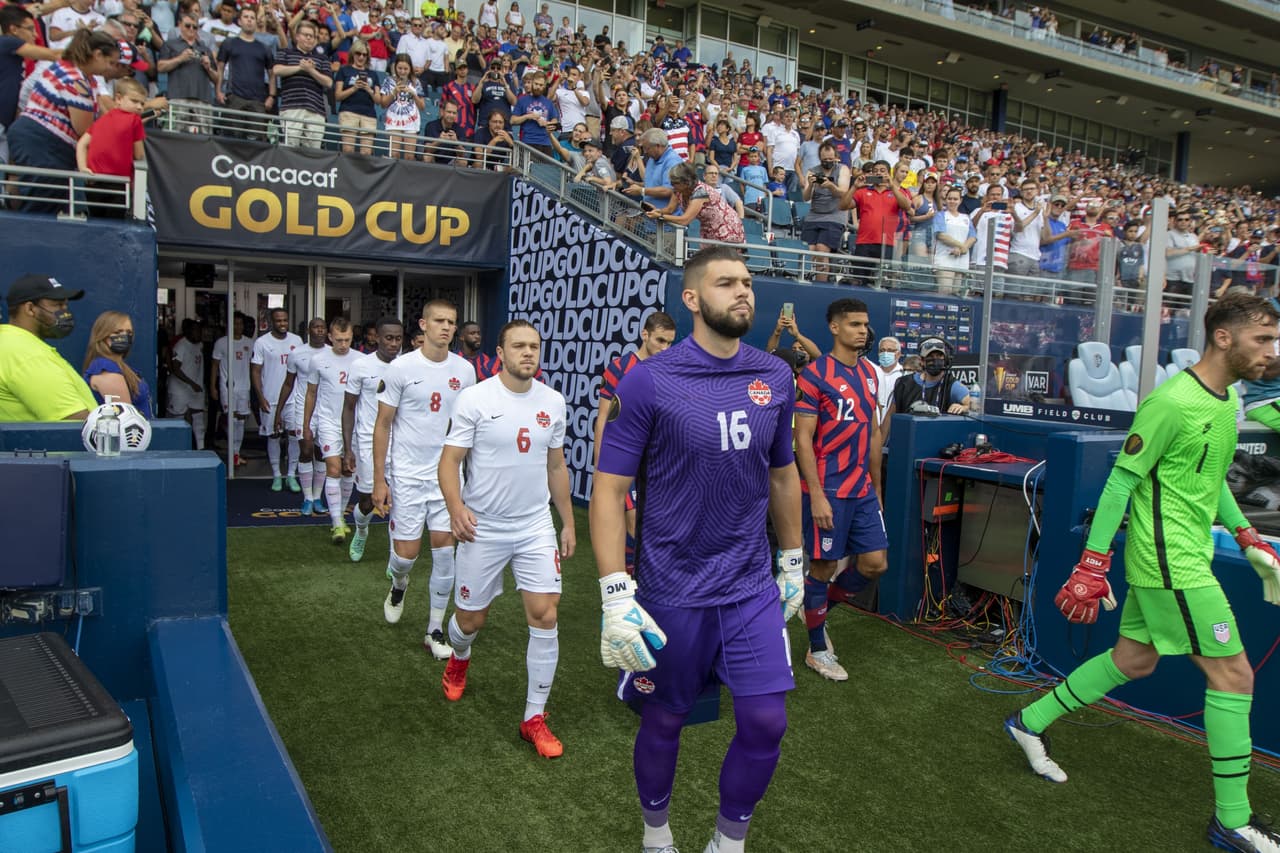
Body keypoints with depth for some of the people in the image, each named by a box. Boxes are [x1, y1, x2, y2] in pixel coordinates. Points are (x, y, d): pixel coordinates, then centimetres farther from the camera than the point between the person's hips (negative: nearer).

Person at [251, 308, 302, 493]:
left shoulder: (296, 340, 5)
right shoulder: (262, 342, -3)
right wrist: (261, 398, -10)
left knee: (295, 436, 1)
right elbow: (255, 371, -3)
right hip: (271, 399, -2)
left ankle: (291, 474, 11)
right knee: (273, 436, 6)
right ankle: (276, 475, 16)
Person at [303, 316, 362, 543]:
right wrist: (306, 425, 11)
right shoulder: (319, 360, 0)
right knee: (334, 469, -11)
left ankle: (340, 514, 28)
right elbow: (311, 394, 9)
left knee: (348, 471, 10)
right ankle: (337, 524, -9)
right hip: (328, 422, -2)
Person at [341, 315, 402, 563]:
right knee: (367, 501, 7)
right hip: (368, 441, -1)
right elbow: (349, 408, 0)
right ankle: (361, 532, 42)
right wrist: (348, 449, -4)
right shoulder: (362, 366, -5)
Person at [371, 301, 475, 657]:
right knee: (406, 552, 0)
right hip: (407, 473, -2)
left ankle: (435, 631, 15)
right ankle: (398, 585, 38)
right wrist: (379, 480, -5)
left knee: (444, 548, 0)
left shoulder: (464, 370, 2)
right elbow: (383, 424, -3)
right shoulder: (401, 368, -7)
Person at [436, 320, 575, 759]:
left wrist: (568, 522, 12)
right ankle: (459, 659, 50)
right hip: (483, 528, -2)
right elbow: (449, 460, -11)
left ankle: (534, 718, 9)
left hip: (536, 527, 3)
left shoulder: (553, 402, 2)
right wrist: (456, 506, -29)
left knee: (545, 616, -7)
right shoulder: (474, 399, -11)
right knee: (471, 618, 11)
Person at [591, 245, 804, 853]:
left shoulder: (775, 377, 2)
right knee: (665, 720, 13)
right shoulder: (648, 382, -12)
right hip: (672, 591, -3)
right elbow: (608, 489, -12)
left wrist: (793, 563, 17)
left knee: (765, 722, 3)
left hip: (753, 587, 4)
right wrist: (615, 597, -18)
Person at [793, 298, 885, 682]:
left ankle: (818, 606, 31)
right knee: (823, 567, 4)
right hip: (828, 490, -7)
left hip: (863, 489, 7)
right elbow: (803, 439, -14)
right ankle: (817, 650, 20)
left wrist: (877, 488, 17)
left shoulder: (870, 372, 10)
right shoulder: (815, 374, -12)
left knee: (875, 564, 7)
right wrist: (817, 496, -19)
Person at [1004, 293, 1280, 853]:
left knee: (1132, 662, 15)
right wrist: (1092, 564, -18)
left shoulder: (1227, 399, 10)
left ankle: (1031, 723, 28)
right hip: (1172, 564, -9)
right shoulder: (1172, 402, -19)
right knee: (1233, 673, -2)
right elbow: (1120, 482, -18)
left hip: (1182, 559, 9)